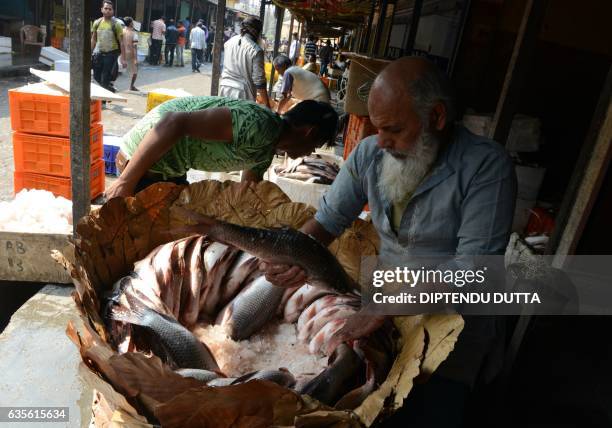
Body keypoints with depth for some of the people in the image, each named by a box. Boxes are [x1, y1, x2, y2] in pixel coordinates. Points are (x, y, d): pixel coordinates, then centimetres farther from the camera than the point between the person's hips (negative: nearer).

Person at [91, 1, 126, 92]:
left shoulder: (116, 24, -7)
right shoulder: (97, 23, 5)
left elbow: (121, 42, -7)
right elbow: (93, 40, 14)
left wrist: (123, 59, -13)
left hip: (111, 54, -5)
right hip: (99, 53, 5)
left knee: (105, 80, -4)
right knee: (97, 78, 10)